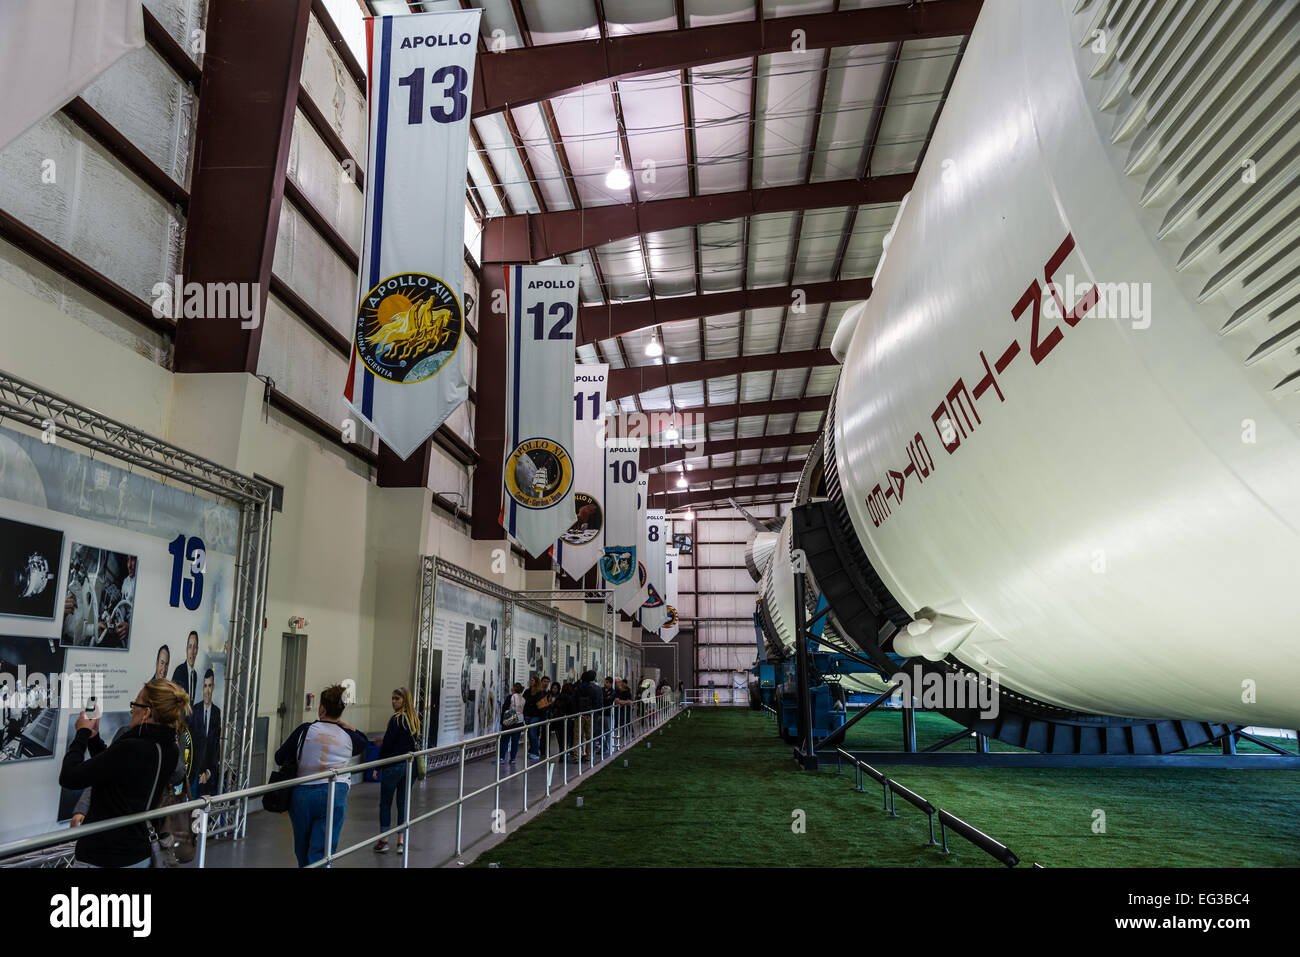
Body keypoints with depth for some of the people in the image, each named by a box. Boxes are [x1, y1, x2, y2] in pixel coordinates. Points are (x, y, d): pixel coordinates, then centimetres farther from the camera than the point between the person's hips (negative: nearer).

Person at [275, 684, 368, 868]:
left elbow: (280, 758, 3)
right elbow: (363, 742, 26)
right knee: (320, 852, 1)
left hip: (303, 794, 0)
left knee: (302, 850, 19)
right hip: (335, 795, 0)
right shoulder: (348, 737, 3)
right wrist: (344, 724, 17)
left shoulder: (305, 730, -3)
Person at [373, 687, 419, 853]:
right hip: (410, 765, 7)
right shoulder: (414, 718, 7)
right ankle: (401, 842, 12)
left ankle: (383, 841, 9)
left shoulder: (397, 719, -15)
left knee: (385, 803, 6)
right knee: (403, 803, 11)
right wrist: (383, 742, 19)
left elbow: (387, 744, -15)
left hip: (394, 765, -7)